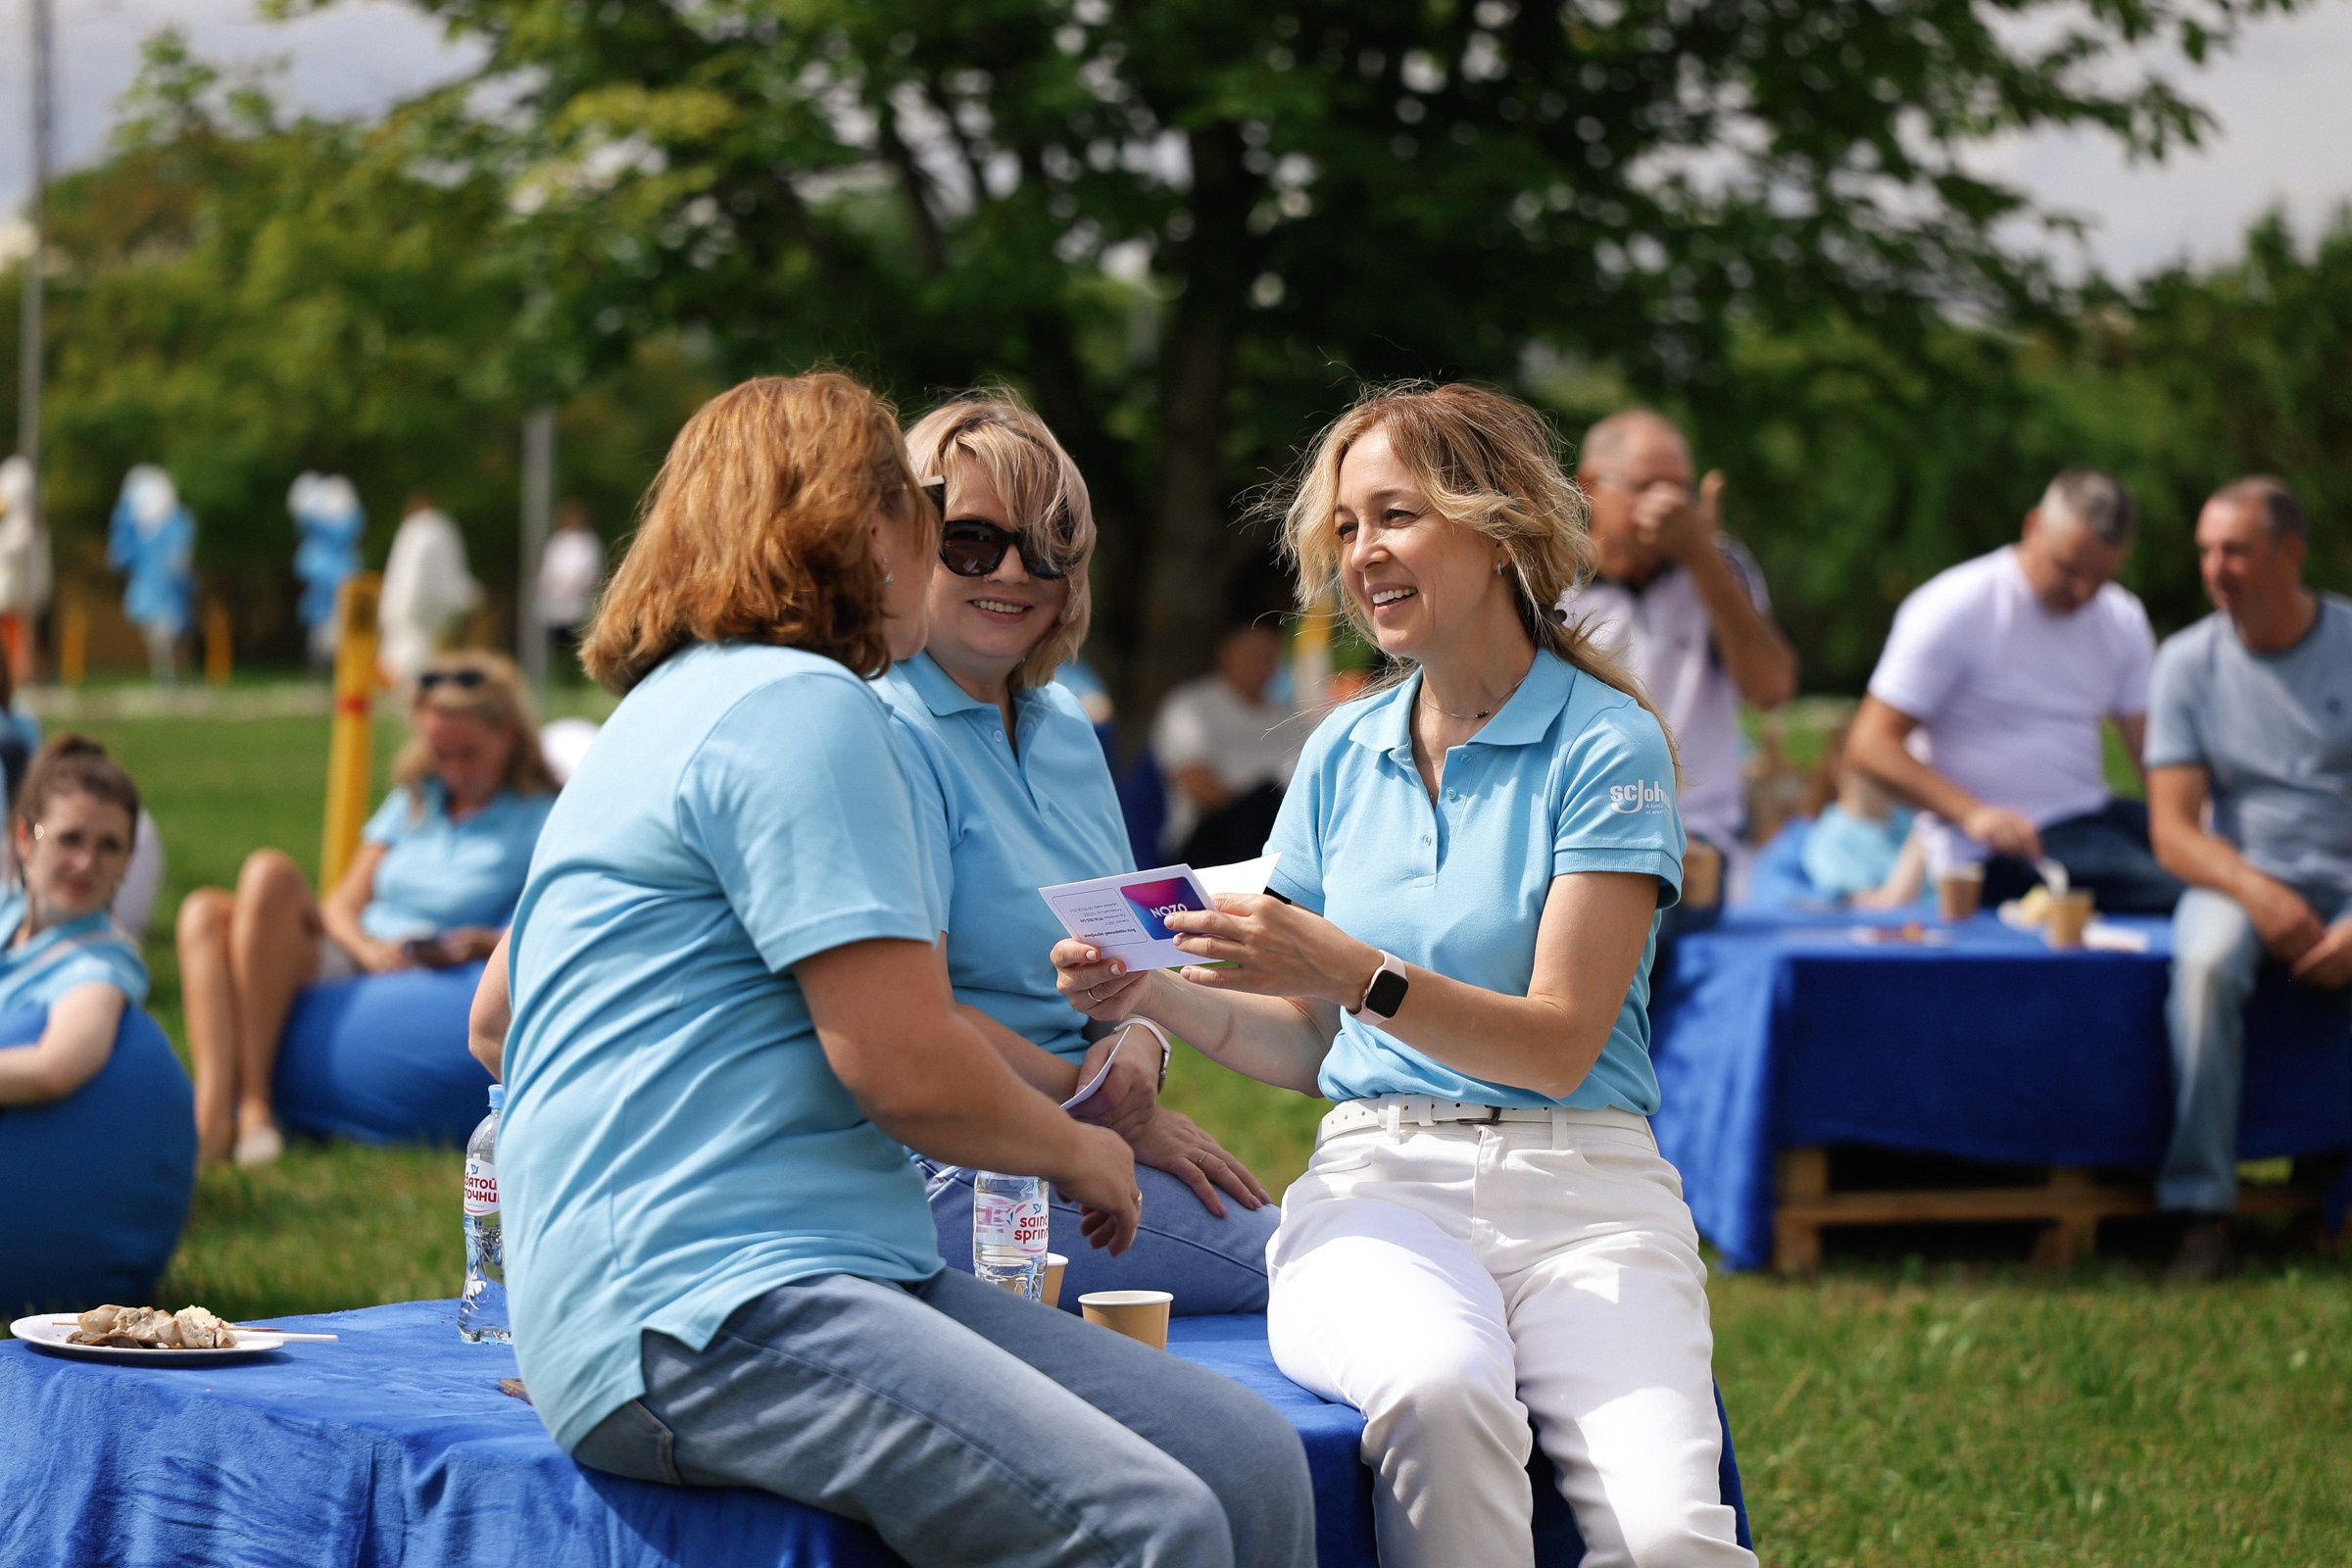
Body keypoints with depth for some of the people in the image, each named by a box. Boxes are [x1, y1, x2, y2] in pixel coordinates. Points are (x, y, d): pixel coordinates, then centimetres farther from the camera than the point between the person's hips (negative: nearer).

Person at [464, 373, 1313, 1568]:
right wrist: (1076, 1149, 6)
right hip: (701, 1313, -10)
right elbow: (906, 1064, -15)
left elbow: (495, 1022, 34)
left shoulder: (676, 709, 25)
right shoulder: (803, 705, -7)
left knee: (1254, 1468, -4)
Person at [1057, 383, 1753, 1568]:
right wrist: (1155, 992, 1)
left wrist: (1353, 971, -20)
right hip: (1377, 1177, 2)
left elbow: (1559, 1044, -7)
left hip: (1580, 1190, -2)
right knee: (1437, 1385, -37)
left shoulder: (1605, 746, 1)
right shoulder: (1344, 753, 16)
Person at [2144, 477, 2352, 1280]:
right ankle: (2201, 1209, -30)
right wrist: (2259, 894, -22)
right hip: (2238, 877, 1)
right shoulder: (2187, 662, 3)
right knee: (2205, 964, -35)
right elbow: (2174, 833, -2)